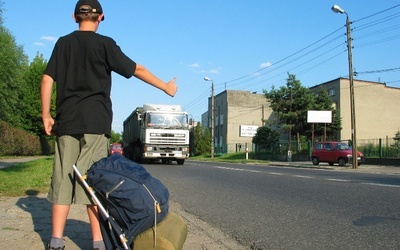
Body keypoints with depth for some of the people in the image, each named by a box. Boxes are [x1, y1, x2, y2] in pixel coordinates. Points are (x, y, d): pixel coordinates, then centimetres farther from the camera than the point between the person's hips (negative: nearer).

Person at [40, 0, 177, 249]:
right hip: (95, 122, -3)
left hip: (66, 121, 3)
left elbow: (47, 79, 7)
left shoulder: (63, 43, 13)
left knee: (63, 179, 6)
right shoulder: (105, 44, 2)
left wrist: (46, 115, 11)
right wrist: (166, 87, 12)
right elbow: (137, 69, 3)